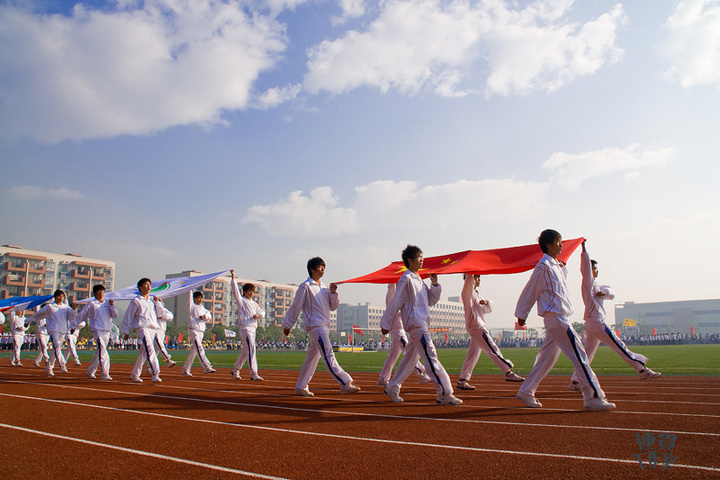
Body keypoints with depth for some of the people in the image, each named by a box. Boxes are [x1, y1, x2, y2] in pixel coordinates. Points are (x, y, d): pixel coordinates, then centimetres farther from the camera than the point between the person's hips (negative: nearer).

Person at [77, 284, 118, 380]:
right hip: (97, 330, -5)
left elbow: (115, 315, 9)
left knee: (99, 352, 13)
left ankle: (90, 370, 29)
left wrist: (112, 305, -3)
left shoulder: (107, 304, 16)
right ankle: (104, 374, -18)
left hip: (107, 331, 5)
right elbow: (80, 316, 8)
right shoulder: (91, 304, 3)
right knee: (103, 352, -16)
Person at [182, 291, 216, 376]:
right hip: (193, 330, -6)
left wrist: (205, 316, -11)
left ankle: (185, 369, 18)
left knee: (193, 352, 9)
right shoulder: (192, 306, 3)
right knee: (199, 349, -18)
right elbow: (189, 295, -1)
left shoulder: (203, 309, 17)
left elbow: (210, 317, 8)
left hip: (201, 332, 6)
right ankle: (207, 367, -28)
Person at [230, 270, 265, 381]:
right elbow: (235, 291, -15)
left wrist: (258, 315, -4)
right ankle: (253, 374, -18)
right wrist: (233, 277, -24)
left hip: (253, 329, 8)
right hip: (245, 328, -8)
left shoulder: (254, 303, 19)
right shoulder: (241, 300, -1)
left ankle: (235, 369, 31)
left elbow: (262, 312, 19)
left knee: (246, 352, 15)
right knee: (251, 349, -17)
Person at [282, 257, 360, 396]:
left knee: (313, 357, 11)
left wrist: (333, 293, 2)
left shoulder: (324, 287, 17)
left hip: (325, 326, 8)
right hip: (315, 326, -8)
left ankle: (300, 387, 19)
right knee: (328, 355, -14)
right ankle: (345, 383, -19)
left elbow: (332, 307, 17)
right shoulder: (305, 287, -5)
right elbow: (295, 307, -2)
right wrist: (287, 325, 2)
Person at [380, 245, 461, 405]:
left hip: (422, 324, 9)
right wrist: (385, 324, -5)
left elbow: (431, 301, 20)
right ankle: (444, 393, -11)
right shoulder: (406, 279, -9)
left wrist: (435, 285, 5)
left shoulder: (419, 280, 18)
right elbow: (395, 303, -8)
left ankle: (392, 388, 23)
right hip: (415, 324, -9)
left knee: (410, 358, 13)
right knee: (431, 357, -12)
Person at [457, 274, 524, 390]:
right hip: (475, 325, -10)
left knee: (473, 354, 8)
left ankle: (462, 381, 9)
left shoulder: (476, 294, 23)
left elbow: (488, 309, 22)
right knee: (492, 349, -11)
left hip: (479, 326, 10)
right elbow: (468, 278, -22)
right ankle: (508, 373, -11)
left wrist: (486, 302, 1)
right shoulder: (467, 291, -4)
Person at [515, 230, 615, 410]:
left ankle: (526, 391, 18)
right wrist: (522, 314, 0)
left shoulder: (556, 265, 18)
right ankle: (593, 397, -3)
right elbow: (530, 291, -6)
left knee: (547, 357, 11)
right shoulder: (544, 266, -11)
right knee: (579, 356, -8)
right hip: (556, 317, -10)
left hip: (558, 318, 10)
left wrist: (563, 268, 19)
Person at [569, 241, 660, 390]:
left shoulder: (597, 286, 23)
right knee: (618, 345, -5)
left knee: (587, 353, 7)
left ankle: (575, 381, 7)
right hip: (595, 321, -9)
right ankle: (642, 369, 0)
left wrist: (604, 292, -3)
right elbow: (585, 265, -17)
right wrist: (584, 248, -25)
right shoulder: (588, 282, -4)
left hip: (591, 323, 9)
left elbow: (612, 294, 18)